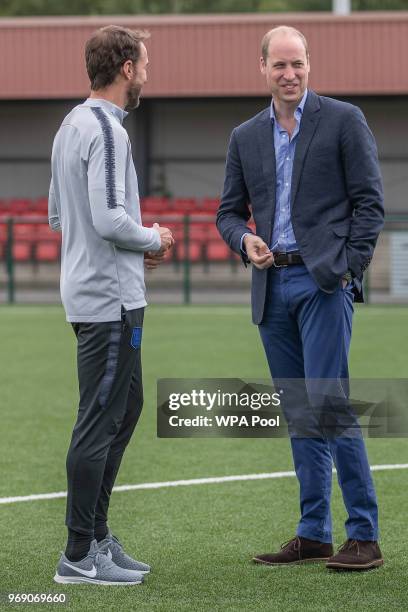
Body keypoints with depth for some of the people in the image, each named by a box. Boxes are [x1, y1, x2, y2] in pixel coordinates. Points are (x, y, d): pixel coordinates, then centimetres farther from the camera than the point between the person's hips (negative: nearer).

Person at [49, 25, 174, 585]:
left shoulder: (72, 125, 15)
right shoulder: (105, 131, -17)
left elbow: (58, 215, 21)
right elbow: (109, 219, -25)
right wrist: (153, 239, -6)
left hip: (89, 291, 10)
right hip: (110, 299, -10)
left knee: (126, 407, 18)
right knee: (100, 423, -6)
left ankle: (98, 534, 23)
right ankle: (79, 556, -3)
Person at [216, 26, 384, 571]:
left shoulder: (343, 120, 1)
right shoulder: (245, 137, 15)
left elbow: (370, 201, -2)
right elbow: (229, 212, 18)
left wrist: (349, 271, -9)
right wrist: (245, 240, -4)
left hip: (324, 280, -5)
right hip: (273, 284, 5)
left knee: (328, 402, -13)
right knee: (298, 413, 8)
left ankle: (364, 536, -10)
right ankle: (314, 534, 12)